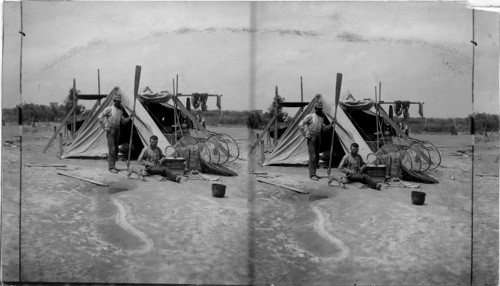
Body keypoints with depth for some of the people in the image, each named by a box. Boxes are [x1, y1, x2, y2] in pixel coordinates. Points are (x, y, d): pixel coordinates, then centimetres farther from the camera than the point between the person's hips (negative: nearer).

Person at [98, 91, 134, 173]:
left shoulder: (120, 111, 14)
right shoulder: (109, 109, -6)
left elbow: (123, 121, 17)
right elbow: (100, 117, -8)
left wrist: (130, 117, 1)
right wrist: (105, 128, -10)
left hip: (117, 130, 7)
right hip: (110, 130, -7)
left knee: (116, 149, 9)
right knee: (112, 149, -10)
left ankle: (112, 165, 18)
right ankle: (111, 167, -7)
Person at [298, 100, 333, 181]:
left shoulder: (321, 118, 16)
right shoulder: (310, 116, -6)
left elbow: (324, 128, 16)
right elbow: (300, 124, -8)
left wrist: (331, 124, 0)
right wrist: (305, 135, -10)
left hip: (318, 138, 7)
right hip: (311, 138, -7)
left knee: (317, 157, 9)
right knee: (313, 156, -10)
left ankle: (313, 173, 19)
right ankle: (312, 174, -8)